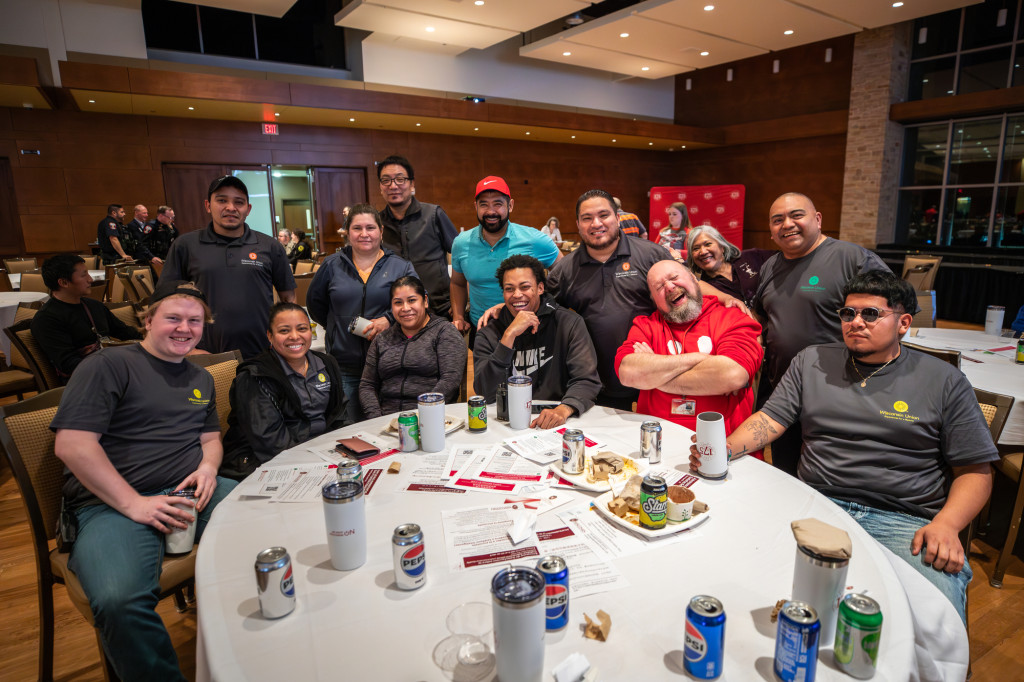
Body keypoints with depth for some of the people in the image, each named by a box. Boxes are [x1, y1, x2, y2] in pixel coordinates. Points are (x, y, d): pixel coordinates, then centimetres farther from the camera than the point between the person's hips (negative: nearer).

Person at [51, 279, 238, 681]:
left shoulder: (200, 379, 19)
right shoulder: (108, 365, -2)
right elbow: (71, 444, -10)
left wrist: (208, 467, 0)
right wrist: (133, 504, -16)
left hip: (192, 492, 6)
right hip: (112, 503, -5)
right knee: (120, 602, -34)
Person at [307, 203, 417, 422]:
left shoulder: (400, 267, 6)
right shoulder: (332, 265, 10)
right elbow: (314, 302, 22)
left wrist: (388, 319, -14)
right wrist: (336, 326, 13)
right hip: (344, 367, 1)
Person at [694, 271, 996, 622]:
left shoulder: (944, 380, 9)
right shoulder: (811, 361, 14)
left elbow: (975, 470, 8)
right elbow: (770, 419, 9)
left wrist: (946, 526, -10)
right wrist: (724, 448, -11)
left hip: (907, 522, -1)